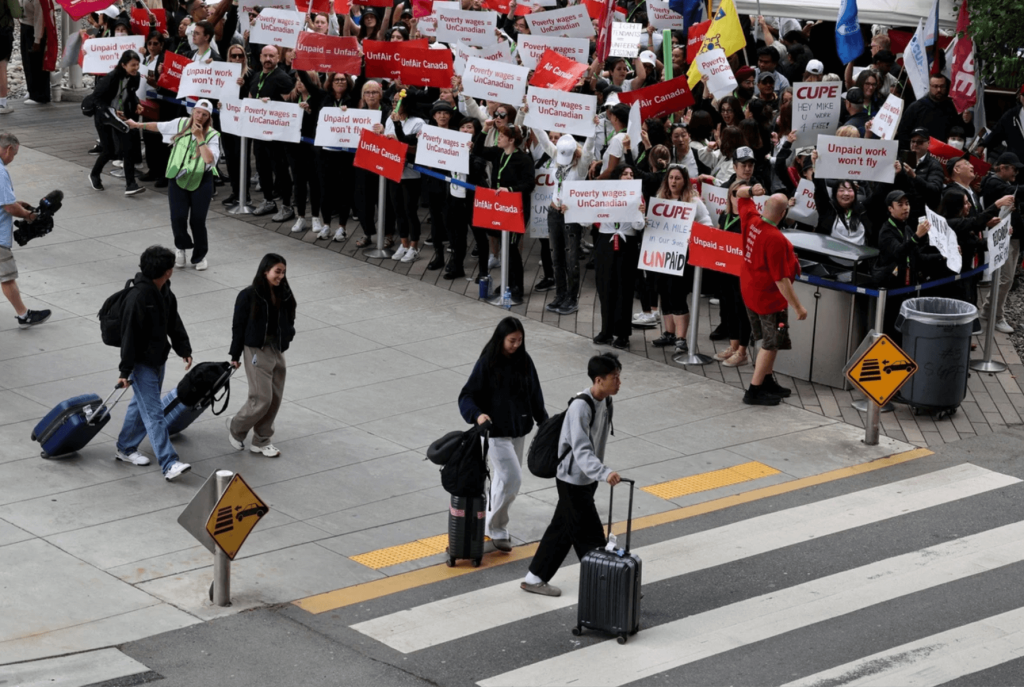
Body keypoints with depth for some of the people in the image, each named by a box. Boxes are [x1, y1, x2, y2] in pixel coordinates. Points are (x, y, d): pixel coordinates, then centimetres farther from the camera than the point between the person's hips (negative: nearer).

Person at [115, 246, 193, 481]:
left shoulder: (164, 292, 3)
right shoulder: (138, 297, -25)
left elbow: (174, 322, 17)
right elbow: (129, 335, -23)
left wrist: (184, 349, 11)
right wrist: (125, 371, -21)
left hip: (158, 359, 9)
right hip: (142, 362, -9)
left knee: (142, 405, 21)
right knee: (154, 413, -9)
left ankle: (125, 448, 36)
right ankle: (169, 464, -13)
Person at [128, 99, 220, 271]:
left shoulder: (212, 135, -9)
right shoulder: (181, 124, -1)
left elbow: (210, 159, -24)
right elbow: (159, 126, 15)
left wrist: (200, 138, -24)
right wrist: (137, 125, 25)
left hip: (201, 181, -2)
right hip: (178, 179, 2)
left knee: (197, 221, -3)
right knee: (178, 218, -9)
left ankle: (200, 256, 22)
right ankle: (182, 247, 23)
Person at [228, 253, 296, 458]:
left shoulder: (284, 296, 4)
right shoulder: (249, 296, -11)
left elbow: (289, 322, 14)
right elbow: (238, 326, -6)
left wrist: (286, 337, -5)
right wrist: (235, 356, -4)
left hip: (277, 351, 6)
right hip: (256, 351, -6)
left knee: (275, 398, 8)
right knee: (262, 398, -8)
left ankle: (261, 441, 21)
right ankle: (236, 426, 18)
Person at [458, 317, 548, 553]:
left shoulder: (524, 361, 0)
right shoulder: (486, 364, -14)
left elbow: (535, 394, 10)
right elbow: (466, 396, -13)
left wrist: (544, 422, 11)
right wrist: (477, 414, -31)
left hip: (519, 429, 5)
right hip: (496, 431, -5)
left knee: (504, 479, 14)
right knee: (512, 479, -11)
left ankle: (495, 526, 29)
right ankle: (495, 528, 5)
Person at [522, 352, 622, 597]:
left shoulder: (605, 402, 1)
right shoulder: (580, 407, -26)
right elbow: (581, 451, -35)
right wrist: (604, 473, -49)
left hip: (587, 479, 9)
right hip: (573, 480, -9)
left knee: (563, 529, 17)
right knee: (590, 536, -2)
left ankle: (535, 579, 28)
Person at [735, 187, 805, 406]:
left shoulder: (751, 219, -7)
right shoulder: (775, 239, -28)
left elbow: (740, 193, 13)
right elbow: (781, 279, -25)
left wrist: (751, 190, -5)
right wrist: (797, 307, -20)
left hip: (750, 292, 9)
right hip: (769, 298, -9)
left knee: (769, 341, 21)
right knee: (771, 344, 4)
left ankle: (767, 382, 31)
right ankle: (754, 391, 7)